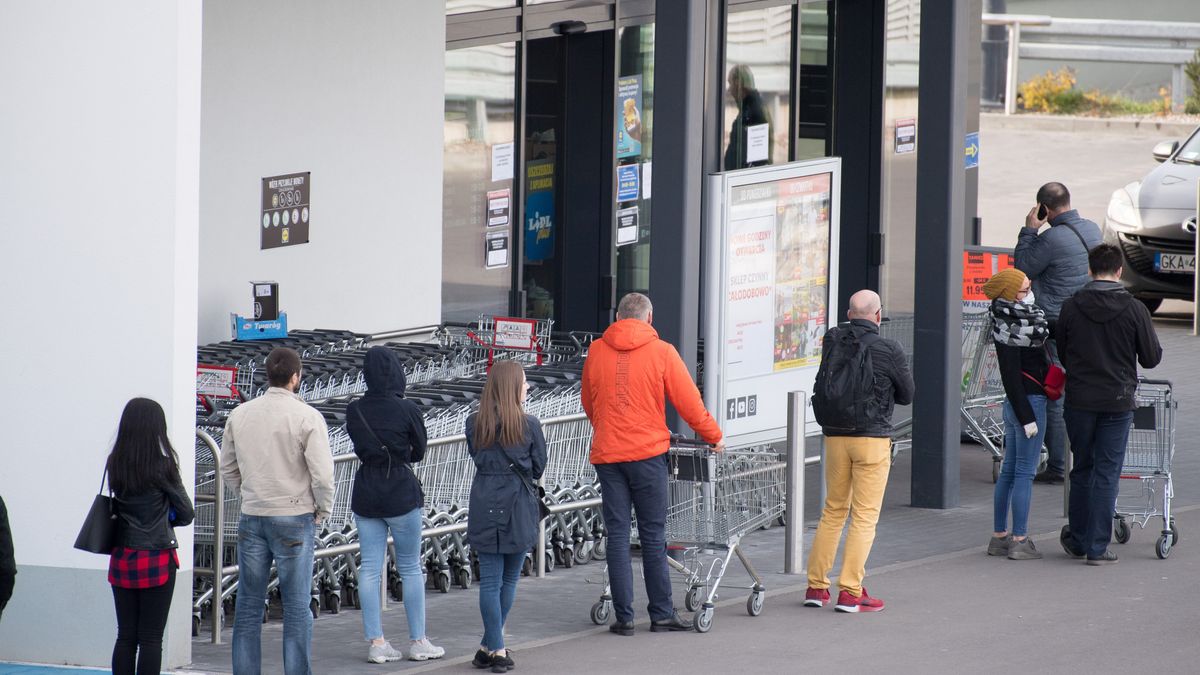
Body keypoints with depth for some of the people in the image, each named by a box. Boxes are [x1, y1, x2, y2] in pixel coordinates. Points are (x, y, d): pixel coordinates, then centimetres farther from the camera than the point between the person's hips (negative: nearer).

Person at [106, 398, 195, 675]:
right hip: (157, 559, -5)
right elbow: (186, 514, -5)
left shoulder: (115, 464, 2)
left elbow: (119, 506, 10)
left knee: (125, 636, 8)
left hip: (122, 558, 5)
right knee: (151, 639, -1)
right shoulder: (162, 467, -12)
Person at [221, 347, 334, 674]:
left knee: (248, 605, 10)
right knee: (297, 607, 2)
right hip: (294, 517, -4)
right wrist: (323, 510, 1)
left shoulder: (239, 415, 3)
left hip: (252, 517, 4)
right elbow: (322, 473, -14)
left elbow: (228, 468, 11)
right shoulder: (307, 417, -11)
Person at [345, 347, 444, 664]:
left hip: (366, 494, 3)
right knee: (410, 569, 7)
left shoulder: (354, 411, -3)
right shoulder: (407, 410, -13)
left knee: (369, 569, 6)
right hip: (401, 492, -3)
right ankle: (418, 641, 10)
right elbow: (420, 451, 0)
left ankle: (376, 642, 5)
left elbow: (359, 447, 6)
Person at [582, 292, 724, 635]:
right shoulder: (661, 352, -4)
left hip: (607, 453, 2)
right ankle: (661, 613, 8)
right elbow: (689, 402, -1)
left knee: (617, 534, 5)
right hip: (648, 452, -2)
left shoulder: (596, 352, 5)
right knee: (653, 534, 5)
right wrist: (714, 436, 14)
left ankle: (624, 616, 3)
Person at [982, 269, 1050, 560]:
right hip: (1028, 402, -10)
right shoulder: (1008, 328, -17)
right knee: (1025, 471, -5)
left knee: (1010, 470, 13)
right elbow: (1011, 377, -19)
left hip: (1015, 404, 10)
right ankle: (1019, 541, -3)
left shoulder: (1025, 318, 11)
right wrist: (1027, 417, -19)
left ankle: (999, 536, 19)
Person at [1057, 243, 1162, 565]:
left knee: (1081, 470, 16)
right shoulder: (1134, 309, -9)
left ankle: (1077, 539, 25)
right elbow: (1151, 358, -3)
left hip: (1079, 401, 2)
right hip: (1117, 402, -2)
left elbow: (1062, 356, 6)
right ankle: (1098, 547, 2)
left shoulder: (1071, 308, -3)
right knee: (1107, 474, 3)